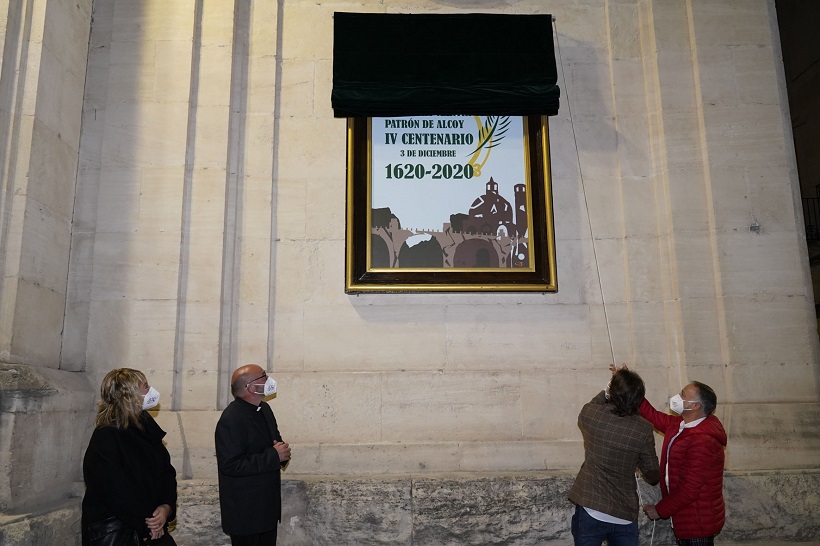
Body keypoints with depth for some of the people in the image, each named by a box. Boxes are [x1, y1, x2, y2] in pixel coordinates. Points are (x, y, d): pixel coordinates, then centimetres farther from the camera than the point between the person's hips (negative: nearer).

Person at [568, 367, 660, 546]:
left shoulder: (589, 414, -12)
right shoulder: (643, 430, -13)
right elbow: (653, 476, 0)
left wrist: (610, 388, 21)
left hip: (591, 510, 0)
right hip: (625, 516, 0)